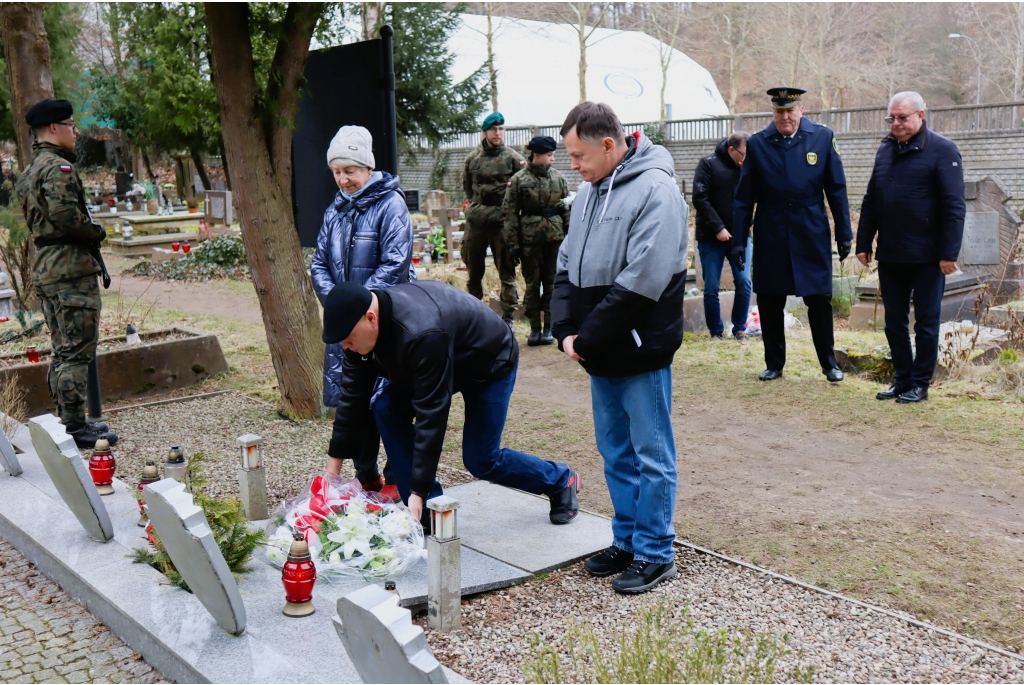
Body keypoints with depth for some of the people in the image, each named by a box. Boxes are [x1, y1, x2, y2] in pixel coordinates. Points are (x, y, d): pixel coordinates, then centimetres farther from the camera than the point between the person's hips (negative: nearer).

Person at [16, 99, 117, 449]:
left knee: (63, 351, 15)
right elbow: (64, 213, -25)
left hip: (45, 270, 10)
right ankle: (74, 428, -4)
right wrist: (97, 232, -8)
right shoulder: (58, 167, -12)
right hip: (71, 269, -10)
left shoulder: (30, 171, 20)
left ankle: (67, 421, 22)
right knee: (77, 351, -7)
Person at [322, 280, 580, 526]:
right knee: (387, 410, -12)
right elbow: (352, 396, -10)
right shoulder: (363, 328, -17)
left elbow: (431, 415, -40)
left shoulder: (421, 334, -42)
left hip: (490, 363, -8)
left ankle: (561, 481, 20)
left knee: (480, 460, -7)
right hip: (446, 363, 8)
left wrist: (418, 492, -37)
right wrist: (332, 469, -9)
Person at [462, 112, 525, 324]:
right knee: (473, 269, 11)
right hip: (475, 221, 3)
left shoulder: (513, 158, -1)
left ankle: (508, 316, 7)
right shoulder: (472, 158, 8)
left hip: (502, 222, -3)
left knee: (506, 271, 0)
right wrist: (476, 203, 14)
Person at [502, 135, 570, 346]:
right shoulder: (519, 179, -2)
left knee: (552, 283, 5)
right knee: (532, 283, 5)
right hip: (530, 238, -2)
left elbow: (567, 208, 9)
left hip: (555, 236, 2)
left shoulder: (558, 177, 6)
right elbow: (510, 213, -2)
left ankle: (549, 328, 13)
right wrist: (513, 243, -6)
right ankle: (534, 328, 14)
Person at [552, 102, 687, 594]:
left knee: (651, 456, 4)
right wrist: (566, 330, -1)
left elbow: (640, 282, -22)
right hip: (601, 354, 8)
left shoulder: (655, 191, -15)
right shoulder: (589, 192, 11)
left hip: (641, 351, -8)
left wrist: (588, 338, -17)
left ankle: (655, 553, 16)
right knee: (615, 453, 17)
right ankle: (627, 540, 30)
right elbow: (567, 266, 14)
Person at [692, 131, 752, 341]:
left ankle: (739, 328, 12)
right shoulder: (709, 164, -6)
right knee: (711, 288, 1)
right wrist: (718, 228, -16)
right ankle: (716, 332, 14)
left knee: (744, 282, -4)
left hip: (739, 235, 3)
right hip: (711, 237, -3)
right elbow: (700, 199, -12)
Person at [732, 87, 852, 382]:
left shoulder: (823, 137, 0)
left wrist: (844, 234, 2)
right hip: (770, 238, 1)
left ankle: (829, 364, 21)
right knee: (769, 303, 6)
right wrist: (738, 241, -1)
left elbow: (837, 189, 3)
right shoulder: (756, 144, 0)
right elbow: (743, 198, 2)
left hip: (813, 236, 0)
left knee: (820, 300, 4)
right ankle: (774, 364, 22)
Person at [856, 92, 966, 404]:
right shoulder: (885, 150, 11)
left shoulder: (942, 150, -7)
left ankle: (920, 384, 14)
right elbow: (870, 201, 14)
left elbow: (954, 206, -11)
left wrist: (948, 253, -16)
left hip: (927, 257, -6)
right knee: (894, 321, 11)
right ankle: (901, 379, 22)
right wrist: (864, 243, 9)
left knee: (926, 322, 5)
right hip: (890, 255, 6)